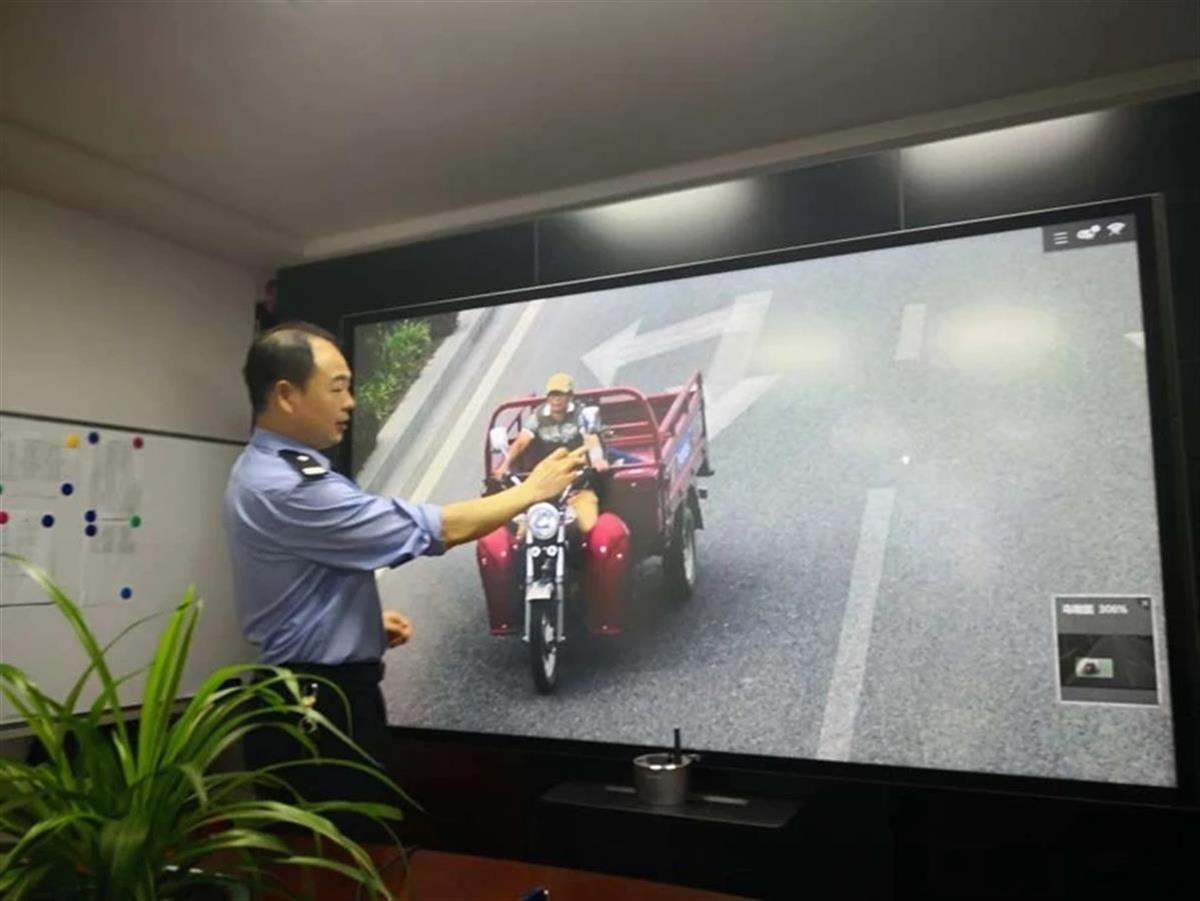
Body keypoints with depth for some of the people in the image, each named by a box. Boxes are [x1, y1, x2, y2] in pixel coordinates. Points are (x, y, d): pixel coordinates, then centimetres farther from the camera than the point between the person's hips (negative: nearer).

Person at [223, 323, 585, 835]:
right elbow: (434, 531, -24)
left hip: (307, 696, 10)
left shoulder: (264, 470, 9)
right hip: (322, 706, -10)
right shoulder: (289, 489, -26)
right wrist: (530, 491, -13)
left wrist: (367, 619, 8)